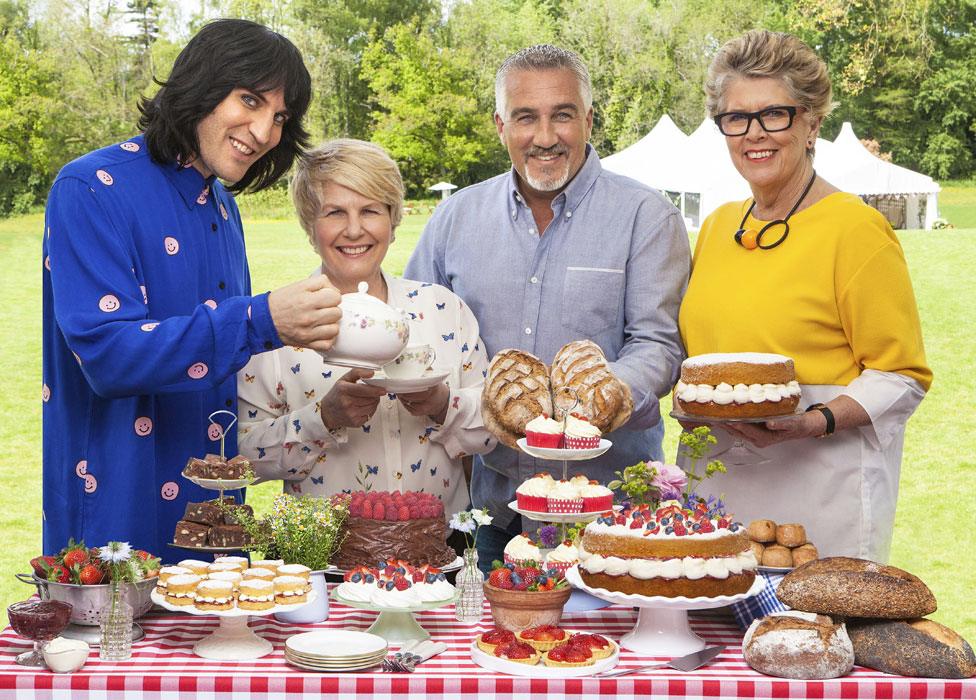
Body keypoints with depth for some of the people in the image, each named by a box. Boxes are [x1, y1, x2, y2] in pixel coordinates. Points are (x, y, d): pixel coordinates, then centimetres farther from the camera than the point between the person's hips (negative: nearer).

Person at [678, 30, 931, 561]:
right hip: (715, 482, 6)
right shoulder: (718, 226, 11)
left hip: (820, 492, -6)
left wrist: (815, 422, -22)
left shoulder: (856, 229, -8)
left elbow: (902, 376, -8)